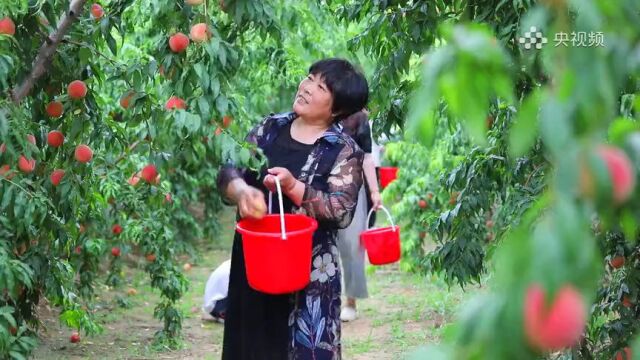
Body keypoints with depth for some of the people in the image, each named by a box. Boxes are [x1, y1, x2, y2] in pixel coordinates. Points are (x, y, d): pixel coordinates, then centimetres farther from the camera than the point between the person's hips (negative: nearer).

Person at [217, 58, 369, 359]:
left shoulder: (344, 151, -6)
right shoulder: (271, 127, 7)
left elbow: (342, 212, -15)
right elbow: (229, 170, 2)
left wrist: (293, 188, -26)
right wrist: (241, 190, -20)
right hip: (254, 260, 5)